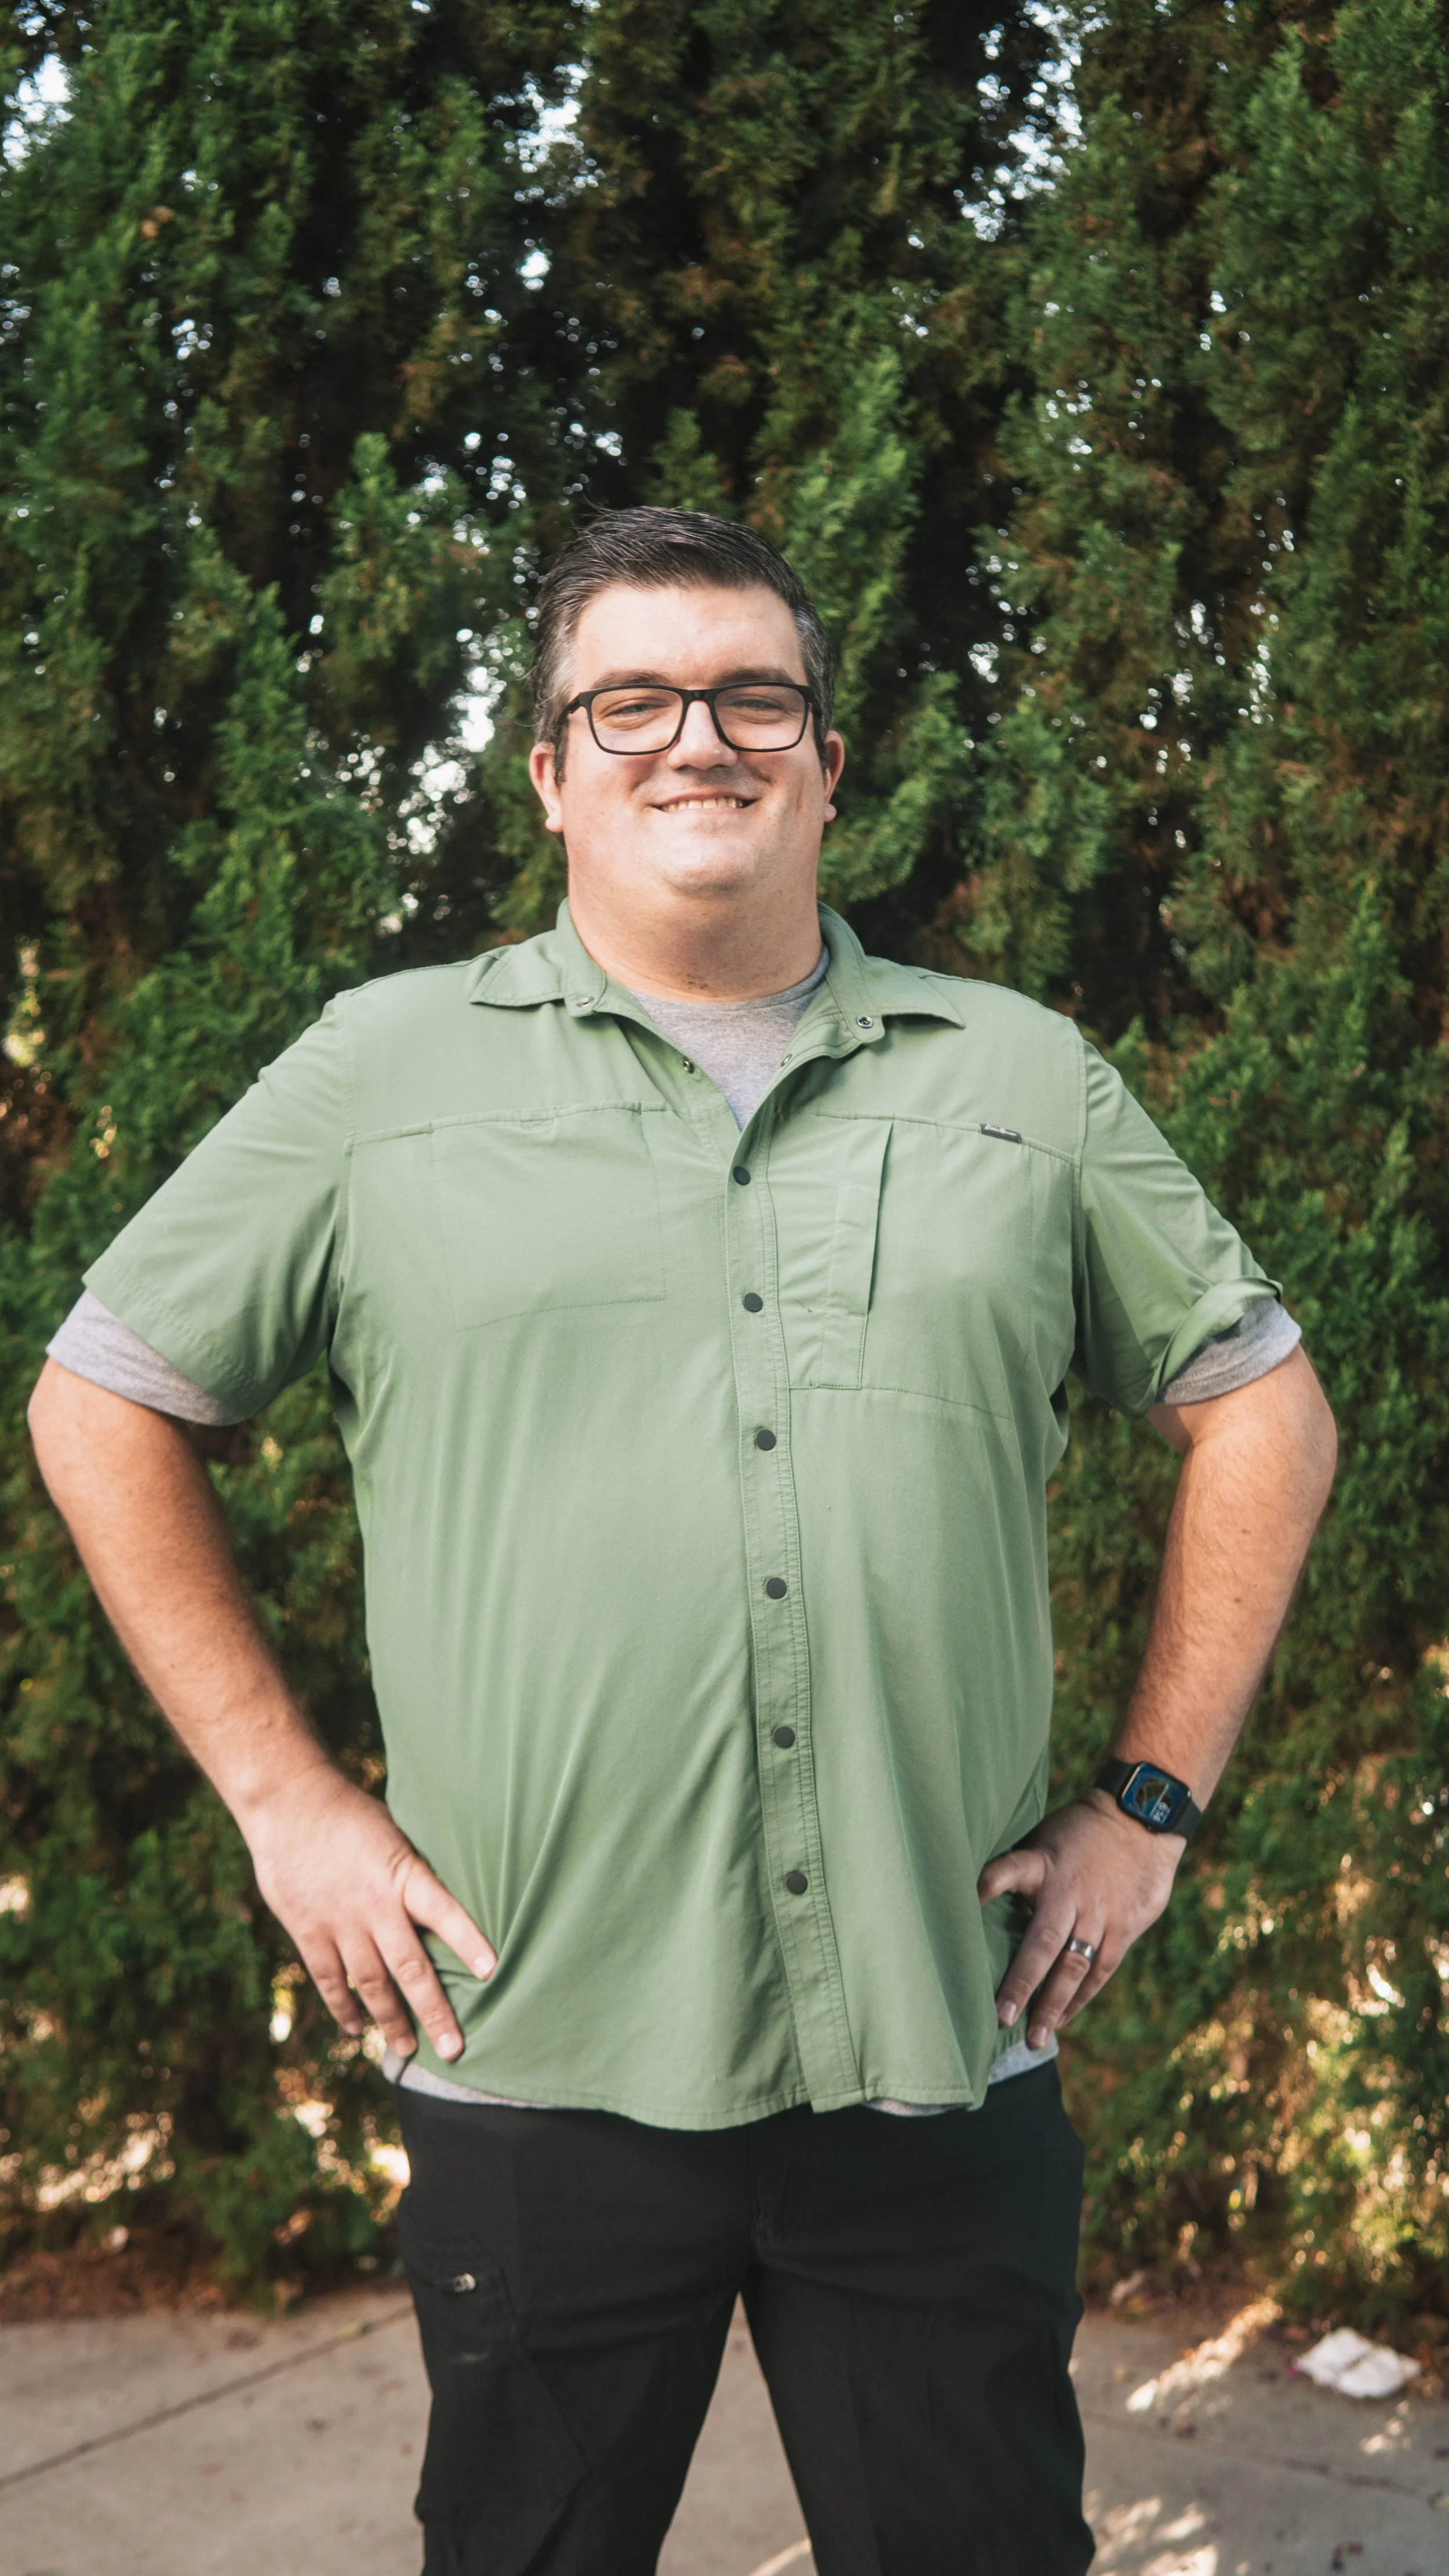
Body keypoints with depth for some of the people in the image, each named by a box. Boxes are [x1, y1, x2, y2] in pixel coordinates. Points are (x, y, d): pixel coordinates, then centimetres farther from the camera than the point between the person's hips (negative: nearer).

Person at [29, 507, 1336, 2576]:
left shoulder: (1023, 1077, 7)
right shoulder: (390, 1066, 2)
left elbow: (1261, 1407, 13)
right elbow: (105, 1402, 6)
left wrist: (1152, 1798, 6)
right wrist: (288, 1799, 1)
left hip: (950, 2063, 2)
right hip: (539, 2063, -1)